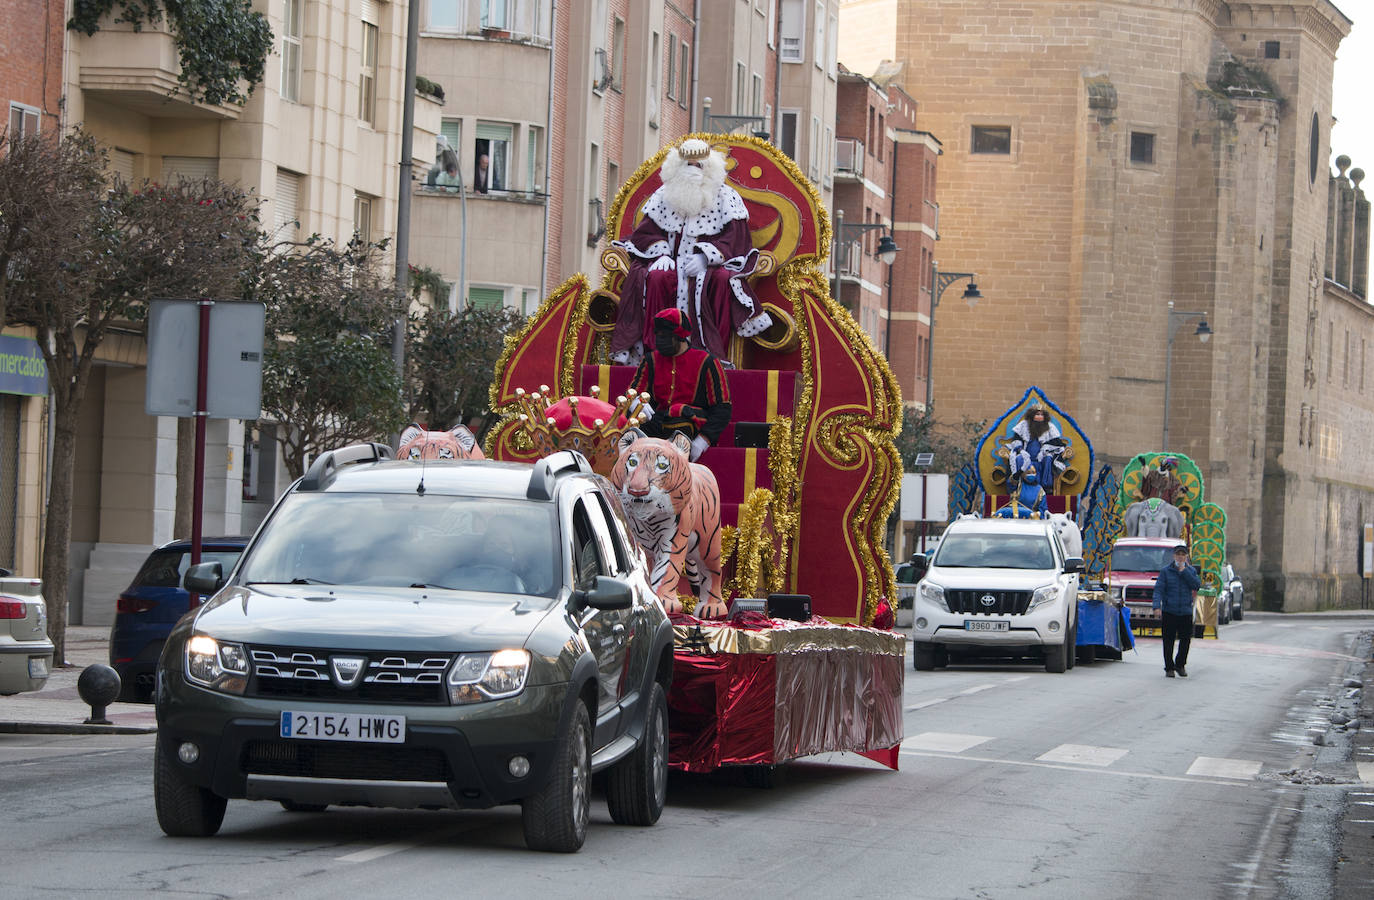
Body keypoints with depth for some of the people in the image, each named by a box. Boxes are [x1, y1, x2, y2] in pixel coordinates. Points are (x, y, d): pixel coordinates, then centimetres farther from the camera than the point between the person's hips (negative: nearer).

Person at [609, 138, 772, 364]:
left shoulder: (726, 197, 5)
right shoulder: (664, 195, 13)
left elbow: (736, 238, -5)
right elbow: (645, 232, 10)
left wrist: (705, 257, -20)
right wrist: (661, 253, -11)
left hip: (713, 264, -2)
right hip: (673, 263, 2)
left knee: (722, 280, -36)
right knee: (654, 279, -31)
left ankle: (712, 352, -32)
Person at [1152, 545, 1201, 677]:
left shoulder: (1191, 571, 10)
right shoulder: (1165, 571, 3)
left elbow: (1197, 585, -7)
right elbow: (1158, 589, -3)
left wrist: (1184, 571, -10)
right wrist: (1157, 605, -17)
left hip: (1186, 612, 2)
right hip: (1169, 611, -2)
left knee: (1186, 639, 3)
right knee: (1168, 641, -1)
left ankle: (1180, 665, 22)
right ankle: (1169, 668, 9)